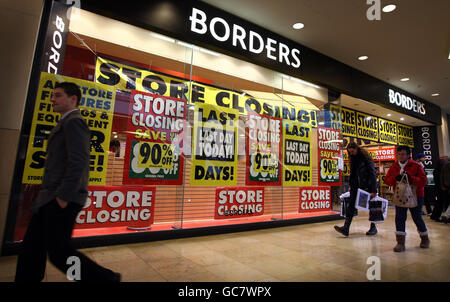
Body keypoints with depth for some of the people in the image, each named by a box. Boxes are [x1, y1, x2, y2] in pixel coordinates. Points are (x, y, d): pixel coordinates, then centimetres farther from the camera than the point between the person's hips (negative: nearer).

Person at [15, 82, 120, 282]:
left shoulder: (73, 122, -12)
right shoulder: (65, 123, 20)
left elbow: (78, 162, -22)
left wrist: (63, 197, -21)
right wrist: (45, 196, 19)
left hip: (62, 199, -10)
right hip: (51, 198, 10)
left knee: (59, 252, -4)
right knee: (32, 246, 17)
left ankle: (106, 278, 8)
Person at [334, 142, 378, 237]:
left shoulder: (365, 158, -9)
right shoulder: (353, 159, 11)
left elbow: (373, 173, -12)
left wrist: (374, 190, -16)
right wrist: (351, 186, 14)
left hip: (366, 186, -6)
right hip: (356, 186, 6)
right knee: (351, 206, -4)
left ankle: (373, 227, 27)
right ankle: (346, 228, -9)